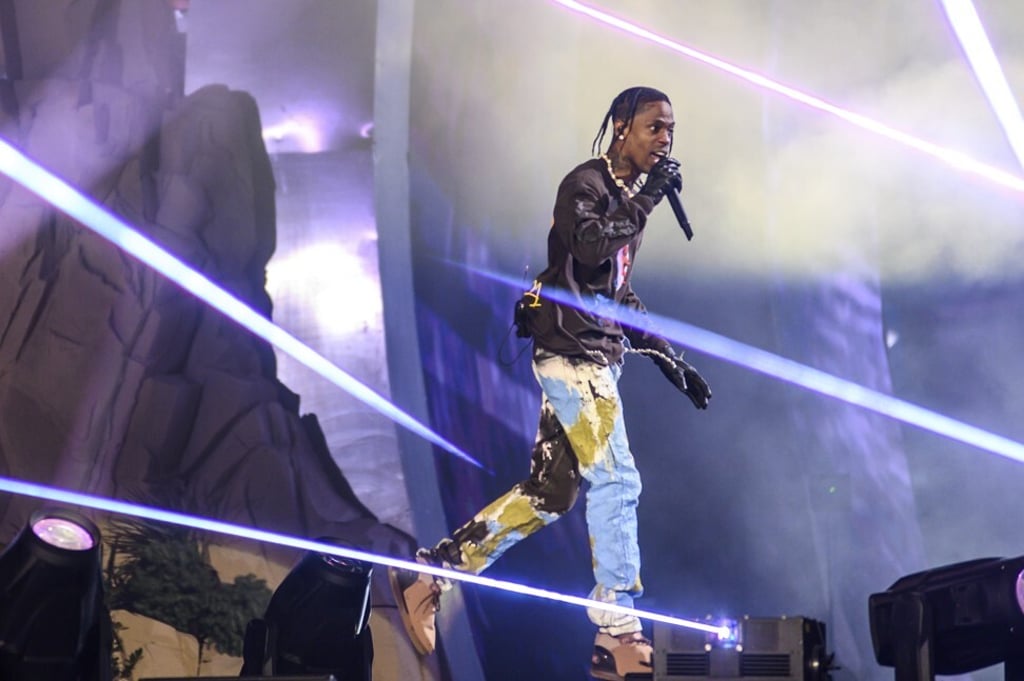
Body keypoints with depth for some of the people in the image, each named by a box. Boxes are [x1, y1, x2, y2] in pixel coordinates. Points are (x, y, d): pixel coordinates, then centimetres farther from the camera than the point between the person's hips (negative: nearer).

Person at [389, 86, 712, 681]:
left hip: (596, 358, 10)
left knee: (549, 493, 7)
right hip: (572, 352, -10)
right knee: (616, 483, -13)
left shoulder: (627, 196, 21)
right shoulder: (586, 184, -6)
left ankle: (432, 572, 11)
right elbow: (591, 247, -27)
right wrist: (647, 198, -18)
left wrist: (668, 357, 23)